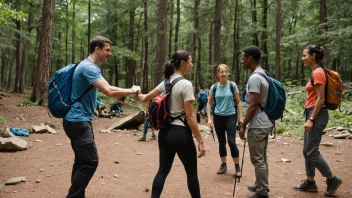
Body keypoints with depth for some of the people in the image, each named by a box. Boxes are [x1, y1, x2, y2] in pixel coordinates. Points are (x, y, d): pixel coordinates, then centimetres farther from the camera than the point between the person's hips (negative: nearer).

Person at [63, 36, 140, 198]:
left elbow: (106, 88, 24)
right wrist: (132, 91, -13)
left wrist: (128, 90, 10)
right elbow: (109, 91, -26)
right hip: (78, 121, -11)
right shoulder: (88, 67, -18)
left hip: (80, 120, 11)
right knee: (90, 161, -11)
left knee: (82, 161, 14)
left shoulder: (92, 67, 15)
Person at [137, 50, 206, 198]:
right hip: (181, 133, -7)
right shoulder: (186, 84, -16)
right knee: (191, 172, 11)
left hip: (165, 132, 7)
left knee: (163, 171, 11)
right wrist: (200, 141, -15)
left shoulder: (165, 82, 5)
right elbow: (190, 116, -18)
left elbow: (145, 98, 12)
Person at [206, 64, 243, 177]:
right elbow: (209, 103, 7)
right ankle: (223, 165, 25)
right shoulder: (214, 87, -1)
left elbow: (238, 102, 2)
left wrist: (240, 117, -1)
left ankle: (237, 167, 4)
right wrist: (209, 118, -1)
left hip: (231, 116, -2)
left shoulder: (232, 85, -4)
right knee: (221, 142, 10)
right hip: (218, 117, 2)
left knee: (231, 142, -10)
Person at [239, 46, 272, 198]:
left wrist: (243, 125, -16)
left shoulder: (254, 78, -19)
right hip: (265, 123, 10)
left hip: (257, 126, -10)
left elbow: (253, 105, -23)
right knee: (262, 158, 19)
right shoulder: (263, 75, 12)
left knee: (257, 160, -1)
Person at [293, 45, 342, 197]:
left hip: (317, 115, -10)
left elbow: (320, 99, -19)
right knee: (307, 151, 12)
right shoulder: (315, 72, 14)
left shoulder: (317, 72, -15)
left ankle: (332, 179, 9)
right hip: (312, 113, 10)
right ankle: (310, 182, 20)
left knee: (311, 151, -5)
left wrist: (311, 119, -20)